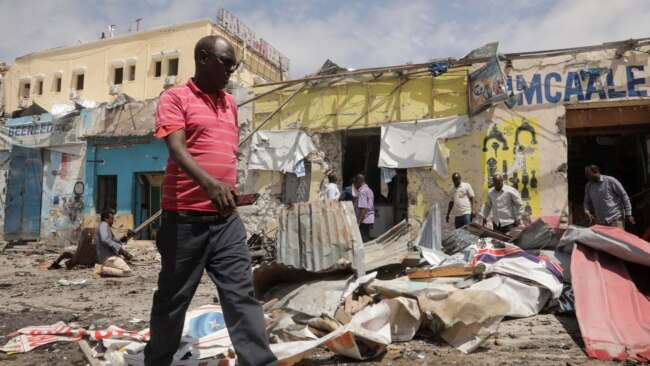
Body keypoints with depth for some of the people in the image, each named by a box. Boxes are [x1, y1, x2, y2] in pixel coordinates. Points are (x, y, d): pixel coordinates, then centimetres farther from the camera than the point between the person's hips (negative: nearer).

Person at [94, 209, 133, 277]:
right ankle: (103, 269, -16)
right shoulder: (104, 225, -5)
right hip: (109, 257, -10)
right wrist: (119, 247, -25)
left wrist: (121, 240, 9)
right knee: (128, 272, -18)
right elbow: (105, 240, -24)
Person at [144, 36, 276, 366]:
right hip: (184, 219, -4)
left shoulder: (230, 103, 17)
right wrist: (208, 183, -34)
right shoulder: (175, 97, -2)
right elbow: (176, 148, -18)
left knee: (241, 294, 2)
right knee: (173, 299, 10)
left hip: (227, 219, 5)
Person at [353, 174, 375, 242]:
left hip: (364, 221, -10)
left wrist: (358, 221, -23)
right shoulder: (369, 190, 16)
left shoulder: (362, 191, -15)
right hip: (370, 219, 10)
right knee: (366, 240, 13)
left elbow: (363, 208, -22)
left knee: (363, 241, -8)